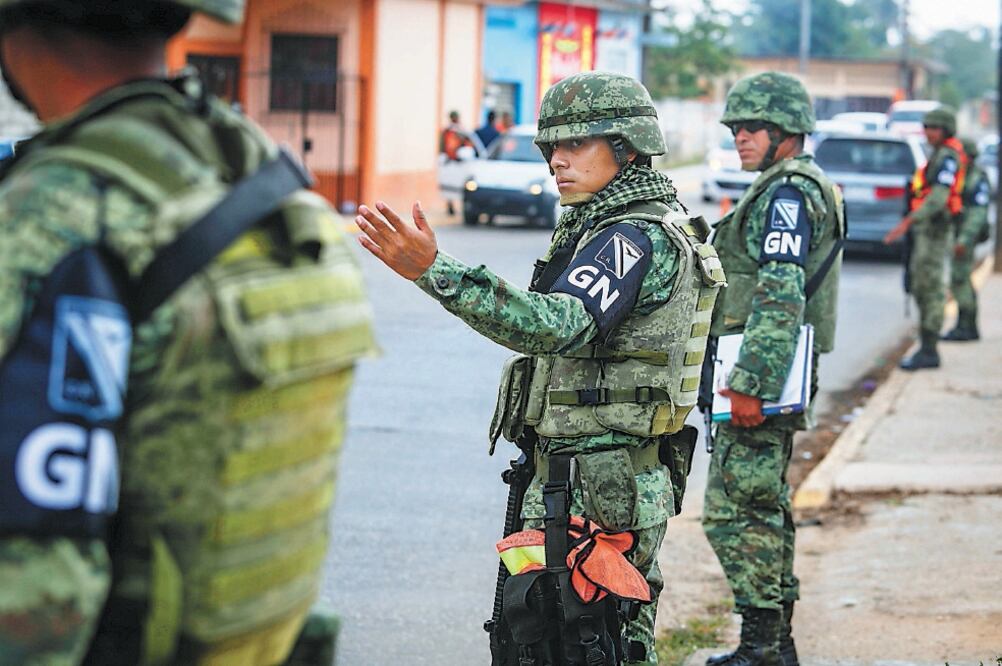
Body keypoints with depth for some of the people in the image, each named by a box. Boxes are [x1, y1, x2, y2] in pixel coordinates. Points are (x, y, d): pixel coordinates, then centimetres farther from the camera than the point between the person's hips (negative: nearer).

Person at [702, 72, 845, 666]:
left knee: (736, 510, -9)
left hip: (762, 375, -11)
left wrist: (749, 385, -26)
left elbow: (780, 298, -23)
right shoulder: (806, 188, 19)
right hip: (776, 380, 11)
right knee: (765, 508, 15)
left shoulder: (787, 193, -14)